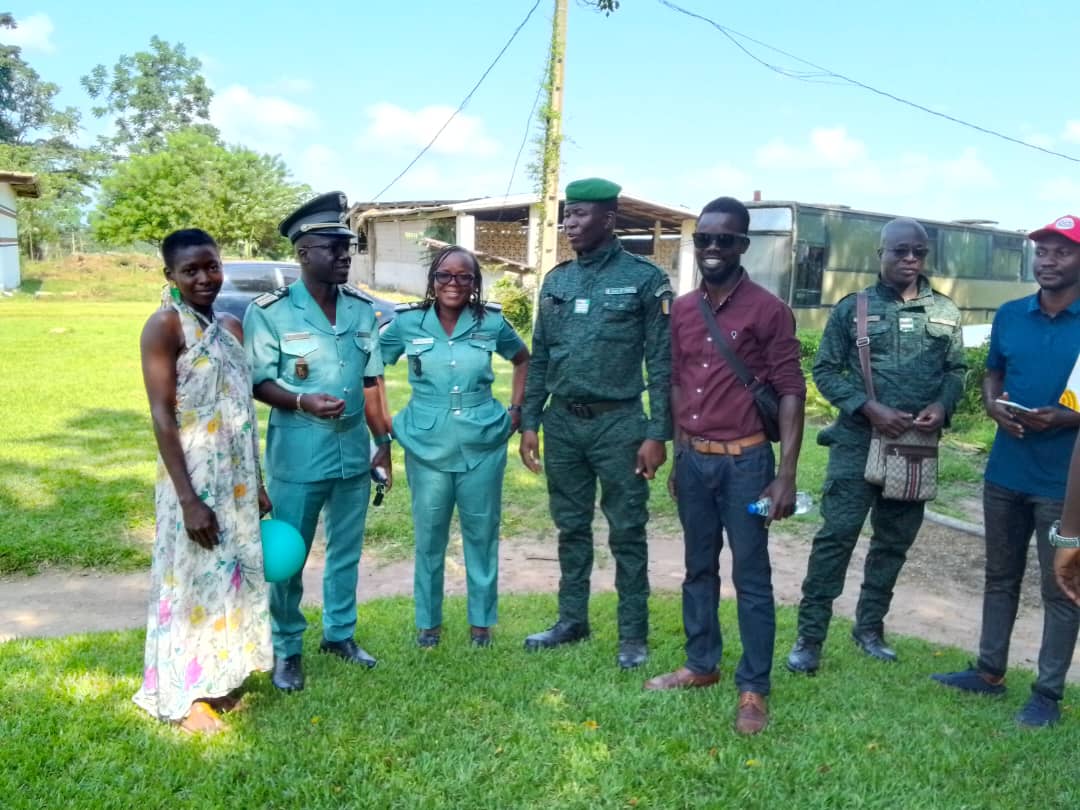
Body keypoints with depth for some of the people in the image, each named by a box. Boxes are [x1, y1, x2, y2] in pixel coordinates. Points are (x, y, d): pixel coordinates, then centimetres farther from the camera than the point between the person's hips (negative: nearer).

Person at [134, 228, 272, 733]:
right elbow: (162, 418, -17)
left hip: (237, 480, 7)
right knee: (191, 580, 4)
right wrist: (188, 499, -21)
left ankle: (215, 677, 31)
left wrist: (257, 483, 13)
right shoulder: (164, 326, -12)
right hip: (195, 481, -7)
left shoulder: (230, 327, 8)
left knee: (230, 575, 15)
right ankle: (183, 695, 20)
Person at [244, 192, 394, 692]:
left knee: (346, 550, 16)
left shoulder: (362, 309, 5)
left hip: (354, 453, 5)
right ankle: (286, 649, 24)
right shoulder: (269, 311, -9)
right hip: (298, 457, -4)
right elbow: (256, 382, -7)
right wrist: (301, 401, -24)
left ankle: (339, 633, 34)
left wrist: (383, 441, 10)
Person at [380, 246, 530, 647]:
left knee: (481, 533, 10)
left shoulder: (492, 322, -1)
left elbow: (524, 360, 15)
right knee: (429, 537, 9)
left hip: (483, 445, 1)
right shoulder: (408, 322, -3)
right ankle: (428, 620, 27)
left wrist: (515, 410, 7)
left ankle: (482, 620, 27)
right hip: (427, 446, 0)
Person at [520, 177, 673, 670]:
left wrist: (657, 434, -12)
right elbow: (539, 359, 12)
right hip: (562, 423, 5)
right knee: (571, 528, 15)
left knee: (627, 533, 5)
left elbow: (661, 362, -7)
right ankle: (572, 621, 30)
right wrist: (529, 422, 8)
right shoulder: (556, 281, 9)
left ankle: (633, 634, 18)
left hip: (618, 423, -5)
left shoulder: (644, 278, -5)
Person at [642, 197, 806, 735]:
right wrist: (678, 456, 14)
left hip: (745, 461, -5)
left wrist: (786, 474, -14)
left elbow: (791, 392, -9)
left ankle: (753, 688, 16)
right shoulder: (681, 310, 8)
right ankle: (701, 665, 32)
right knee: (699, 569, 16)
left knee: (751, 577, 4)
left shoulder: (768, 310, -8)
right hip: (694, 460, 5)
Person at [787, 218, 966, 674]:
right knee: (837, 536, -6)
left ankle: (870, 627, 30)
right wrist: (868, 408, -14)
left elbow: (956, 371, 12)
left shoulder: (946, 313, 7)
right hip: (858, 441, -3)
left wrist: (943, 405, -9)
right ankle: (810, 636, 3)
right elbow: (825, 370, -2)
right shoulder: (852, 309, -1)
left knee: (895, 541, 13)